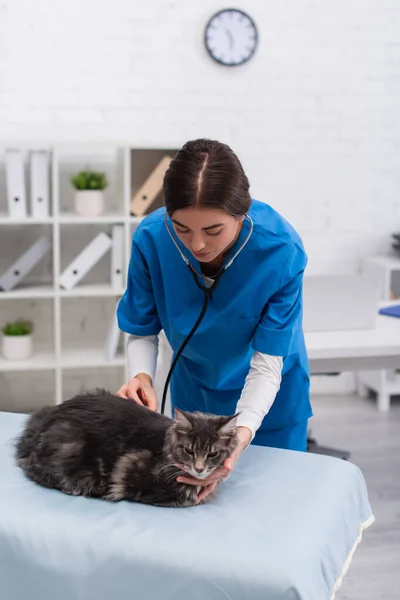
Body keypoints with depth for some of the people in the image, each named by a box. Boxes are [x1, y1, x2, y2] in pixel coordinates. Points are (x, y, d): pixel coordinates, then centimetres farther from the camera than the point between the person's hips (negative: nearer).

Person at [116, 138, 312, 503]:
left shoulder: (281, 250, -35)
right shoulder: (151, 239, -29)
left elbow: (267, 365, -31)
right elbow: (142, 331, -15)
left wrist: (241, 435, -47)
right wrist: (141, 376, -36)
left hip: (268, 397, -2)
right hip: (193, 388, 2)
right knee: (195, 492, 21)